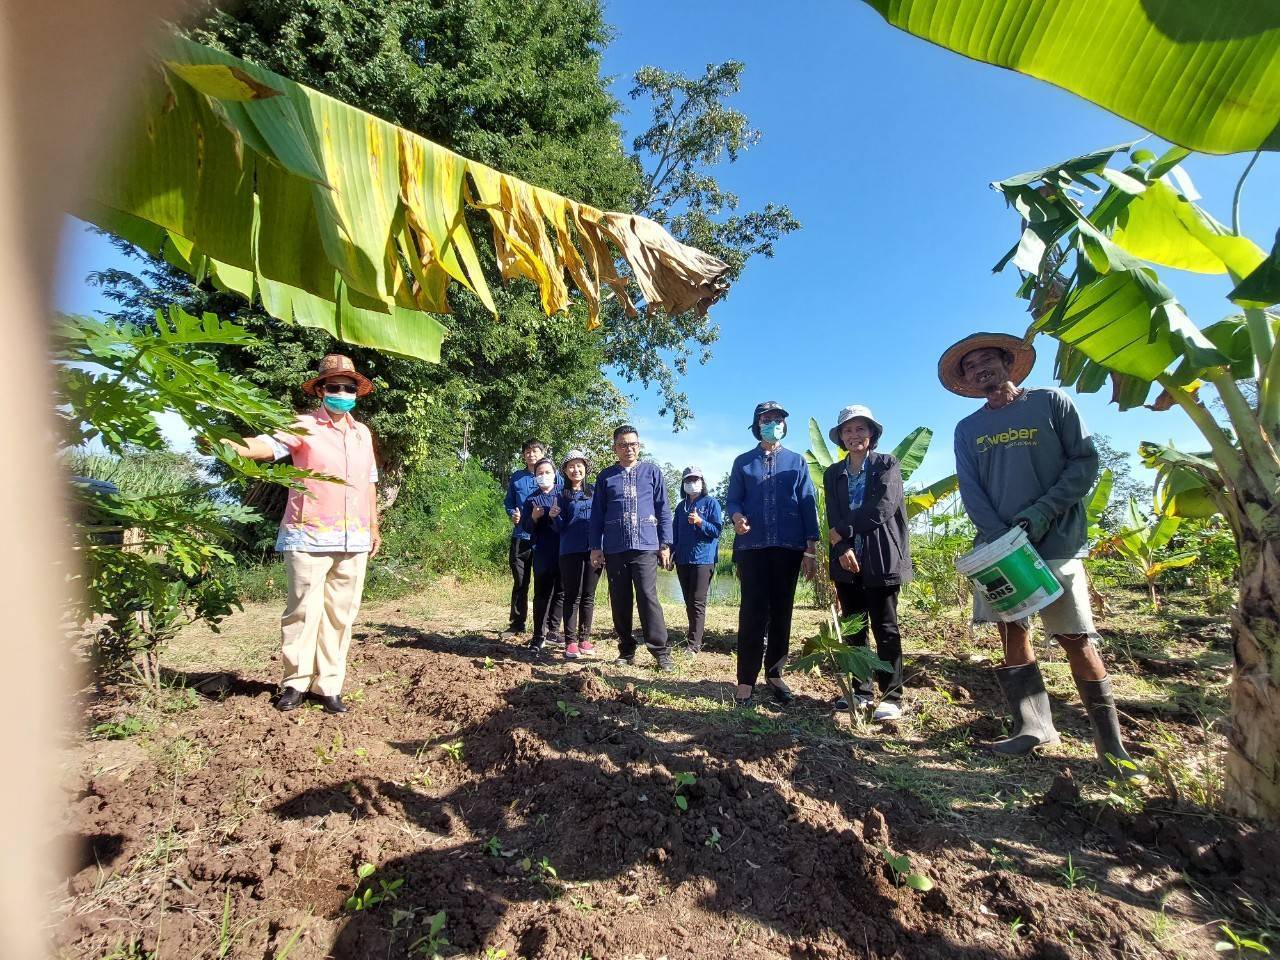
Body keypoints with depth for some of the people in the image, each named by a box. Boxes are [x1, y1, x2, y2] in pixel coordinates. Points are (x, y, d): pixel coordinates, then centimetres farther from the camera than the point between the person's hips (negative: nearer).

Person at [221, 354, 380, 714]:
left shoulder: (362, 433, 15)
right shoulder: (303, 426, -1)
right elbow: (268, 445, -18)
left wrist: (374, 526, 19)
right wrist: (232, 446, -39)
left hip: (353, 541, 5)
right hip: (309, 538, -4)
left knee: (340, 614, 8)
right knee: (304, 610, 2)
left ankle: (328, 685, 17)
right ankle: (295, 682, 18)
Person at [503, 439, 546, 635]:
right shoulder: (516, 478, 9)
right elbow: (508, 502, 16)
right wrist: (512, 514, -4)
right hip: (521, 536, 2)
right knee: (520, 582, 9)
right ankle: (517, 623, 20)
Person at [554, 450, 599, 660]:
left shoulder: (594, 491, 11)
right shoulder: (562, 494, 6)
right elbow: (560, 526, 3)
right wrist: (554, 516, -17)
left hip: (593, 549, 2)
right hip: (570, 551, -2)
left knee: (588, 596, 7)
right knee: (572, 597, 1)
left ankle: (584, 638, 16)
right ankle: (570, 641, 6)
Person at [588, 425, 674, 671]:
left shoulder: (652, 472, 8)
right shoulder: (605, 476, 11)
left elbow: (663, 510, 8)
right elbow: (597, 513, 11)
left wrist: (665, 544, 2)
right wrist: (595, 547, 5)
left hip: (645, 546, -2)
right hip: (614, 548, 2)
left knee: (648, 596, -11)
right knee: (620, 602, 8)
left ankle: (661, 651, -1)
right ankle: (626, 650, 20)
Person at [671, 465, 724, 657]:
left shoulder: (711, 503, 1)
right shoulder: (681, 506, 16)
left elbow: (717, 529, -5)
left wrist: (700, 521, -20)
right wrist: (671, 553, 10)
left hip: (703, 559, -6)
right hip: (683, 560, 6)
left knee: (698, 603, -10)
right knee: (689, 603, 10)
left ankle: (694, 646, -11)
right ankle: (696, 638, 20)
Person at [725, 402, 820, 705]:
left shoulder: (797, 461, 11)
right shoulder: (743, 462, 10)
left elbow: (808, 505, 7)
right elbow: (732, 499, 7)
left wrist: (811, 549, 0)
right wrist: (736, 516, -18)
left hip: (788, 547, 1)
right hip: (752, 547, -1)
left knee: (781, 612, 7)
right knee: (753, 612, -4)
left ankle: (774, 674, 20)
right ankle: (746, 679, 3)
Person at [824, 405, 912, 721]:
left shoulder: (888, 465, 2)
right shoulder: (832, 473, 12)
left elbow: (882, 509, -12)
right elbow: (833, 519, 2)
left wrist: (844, 533, -10)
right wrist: (842, 549, -15)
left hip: (880, 559, -4)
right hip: (847, 561, 4)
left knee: (885, 628, 0)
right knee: (852, 628, 8)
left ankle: (891, 697, 8)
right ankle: (860, 690, 18)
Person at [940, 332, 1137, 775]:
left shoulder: (1051, 403, 4)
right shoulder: (967, 430, 11)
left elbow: (1086, 461, -1)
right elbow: (970, 491, 3)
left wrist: (1042, 511, -14)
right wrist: (1001, 538, -11)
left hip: (1055, 541, -3)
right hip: (999, 545, 3)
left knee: (1075, 637, -1)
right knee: (1012, 631, 3)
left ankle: (1111, 743, 12)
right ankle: (1033, 727, 11)